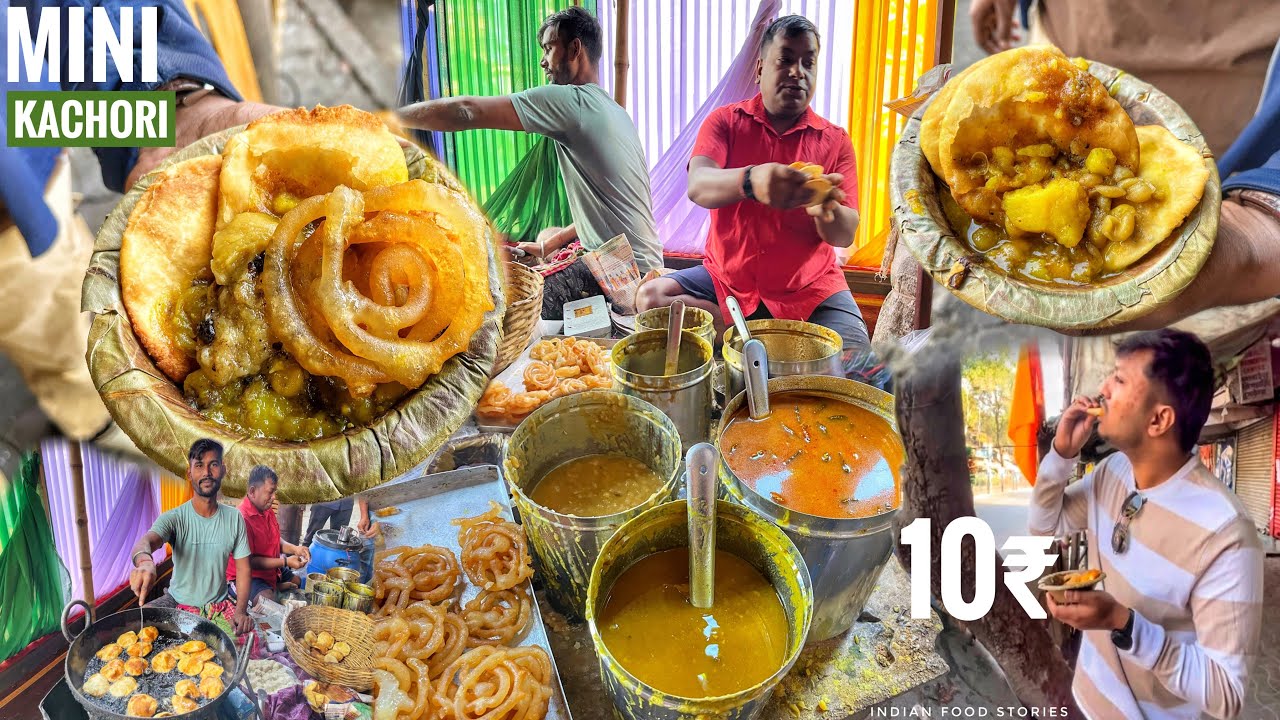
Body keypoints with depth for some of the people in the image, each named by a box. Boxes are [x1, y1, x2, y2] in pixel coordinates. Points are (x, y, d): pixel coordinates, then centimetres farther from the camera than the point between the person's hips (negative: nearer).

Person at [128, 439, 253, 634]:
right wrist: (145, 562, -58)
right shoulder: (174, 518, -11)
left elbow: (243, 568, -1)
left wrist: (241, 611, -16)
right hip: (178, 603, 0)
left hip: (220, 604, 1)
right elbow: (146, 541, -32)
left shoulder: (234, 518, -4)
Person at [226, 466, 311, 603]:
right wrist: (285, 562, -23)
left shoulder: (268, 511, 6)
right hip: (246, 576, -9)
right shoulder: (242, 519, -23)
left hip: (272, 570, 9)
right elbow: (248, 562, -22)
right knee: (268, 601, -34)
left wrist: (294, 549, -3)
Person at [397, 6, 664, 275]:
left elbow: (467, 112, -17)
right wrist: (549, 245, 16)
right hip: (642, 258, 9)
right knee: (547, 235, 22)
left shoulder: (571, 100, -13)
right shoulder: (614, 111, 15)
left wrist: (390, 117, -8)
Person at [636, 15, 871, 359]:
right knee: (650, 298, -22)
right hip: (726, 279, 1)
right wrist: (750, 181, -43)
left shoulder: (835, 141, 3)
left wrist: (828, 211, -30)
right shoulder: (725, 121, 1)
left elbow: (845, 235, -4)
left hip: (809, 290, -1)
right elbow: (698, 187, -20)